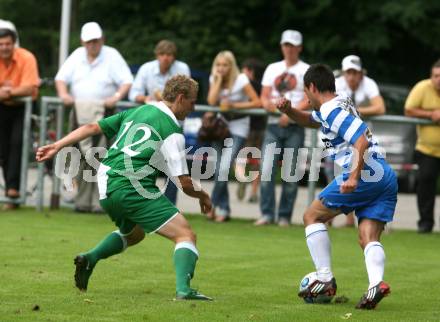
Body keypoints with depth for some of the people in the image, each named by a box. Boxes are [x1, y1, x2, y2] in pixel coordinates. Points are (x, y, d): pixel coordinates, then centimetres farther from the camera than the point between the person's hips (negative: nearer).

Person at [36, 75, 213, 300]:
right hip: (133, 187, -8)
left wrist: (57, 146, 21)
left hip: (106, 191, 8)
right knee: (186, 236, -8)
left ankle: (90, 258, 14)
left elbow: (92, 127, 18)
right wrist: (203, 196, 15)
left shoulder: (136, 112, 19)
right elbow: (184, 182, -4)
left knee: (133, 233, 34)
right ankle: (183, 289, -29)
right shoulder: (172, 131, -1)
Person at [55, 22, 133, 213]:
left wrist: (118, 96, -21)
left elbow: (127, 81, -3)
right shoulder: (77, 56, 13)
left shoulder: (112, 56, 2)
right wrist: (63, 93, -8)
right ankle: (83, 202, 9)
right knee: (82, 159, 4)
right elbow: (61, 77, 12)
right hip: (80, 113, 4)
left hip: (104, 113, -4)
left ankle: (99, 202, -10)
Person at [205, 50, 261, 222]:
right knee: (219, 170, 1)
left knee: (224, 168, -17)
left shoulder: (240, 79, -11)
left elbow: (257, 102, -14)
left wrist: (234, 105, -18)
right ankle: (224, 209, 10)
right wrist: (219, 80, -12)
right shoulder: (214, 79, 3)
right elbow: (211, 101, -13)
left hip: (238, 126, -5)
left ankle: (214, 205, -5)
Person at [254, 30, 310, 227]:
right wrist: (268, 104, -11)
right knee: (266, 170, -10)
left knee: (290, 173, -4)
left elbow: (309, 100, -5)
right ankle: (267, 214, -8)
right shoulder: (272, 69, 18)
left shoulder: (306, 71, 6)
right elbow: (264, 96, 13)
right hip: (273, 124, 3)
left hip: (295, 126, -3)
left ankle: (284, 216, 1)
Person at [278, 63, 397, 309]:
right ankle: (377, 283, -25)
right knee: (368, 238, 2)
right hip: (386, 178, 9)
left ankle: (325, 279, 0)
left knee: (313, 216, 6)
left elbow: (361, 141, -20)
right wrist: (289, 110, 23)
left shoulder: (332, 110, -7)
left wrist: (354, 177, -26)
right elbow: (310, 121, 42)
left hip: (365, 175, -9)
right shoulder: (342, 104, 24)